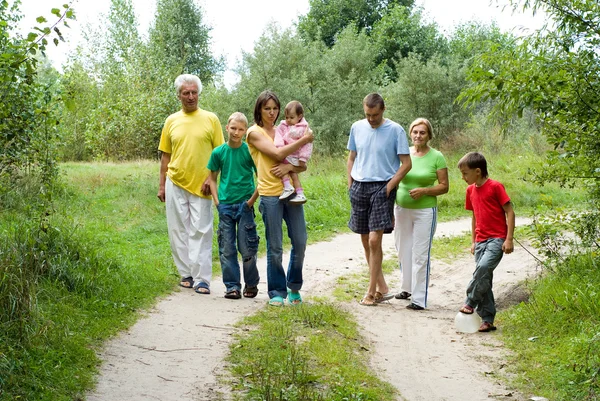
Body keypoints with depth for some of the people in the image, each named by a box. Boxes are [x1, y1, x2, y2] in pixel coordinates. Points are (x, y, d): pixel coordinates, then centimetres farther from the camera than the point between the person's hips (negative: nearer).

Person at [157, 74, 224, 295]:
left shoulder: (210, 119, 1)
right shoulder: (171, 121, 8)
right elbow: (166, 154, 12)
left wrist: (211, 178, -9)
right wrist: (161, 185, 9)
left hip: (200, 185, -3)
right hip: (175, 184, 3)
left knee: (200, 232, -3)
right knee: (178, 231, 7)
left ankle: (201, 279, -1)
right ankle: (186, 274, 18)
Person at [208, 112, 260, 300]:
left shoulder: (249, 151, -3)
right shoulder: (218, 152, 3)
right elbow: (213, 178, 13)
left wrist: (252, 200, -7)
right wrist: (216, 200, 2)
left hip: (245, 205, -2)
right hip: (225, 205, 2)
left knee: (247, 248, 1)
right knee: (226, 249, 4)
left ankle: (251, 284, 17)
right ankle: (232, 286, 12)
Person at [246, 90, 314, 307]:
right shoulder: (255, 132, 0)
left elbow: (303, 166, 11)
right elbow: (278, 153, -14)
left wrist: (289, 167, -11)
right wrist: (304, 139, -5)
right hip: (270, 195, -5)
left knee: (300, 242, 4)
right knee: (275, 247, 0)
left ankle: (294, 287, 21)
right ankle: (277, 292, 12)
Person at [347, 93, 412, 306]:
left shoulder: (395, 130, -6)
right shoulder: (357, 127, 7)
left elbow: (406, 163, -6)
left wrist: (389, 187, -12)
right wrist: (350, 184, 7)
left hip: (382, 187, -5)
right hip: (359, 186, 5)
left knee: (374, 239, -11)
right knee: (365, 241, 8)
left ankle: (372, 291, -1)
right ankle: (382, 288, 19)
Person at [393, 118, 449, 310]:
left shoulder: (436, 157, -5)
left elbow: (444, 186, -3)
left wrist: (424, 191, -19)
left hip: (425, 210, -4)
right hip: (401, 208, 4)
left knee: (420, 254, -3)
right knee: (403, 250, 12)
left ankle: (419, 299, 1)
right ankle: (407, 288, 31)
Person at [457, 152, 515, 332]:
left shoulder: (495, 186, -9)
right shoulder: (471, 190, 11)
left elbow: (509, 212, -9)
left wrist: (509, 239, -14)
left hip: (497, 239, -7)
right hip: (481, 241, 7)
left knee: (484, 267, -28)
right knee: (484, 278, 5)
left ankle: (470, 303, -13)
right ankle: (487, 320, 9)